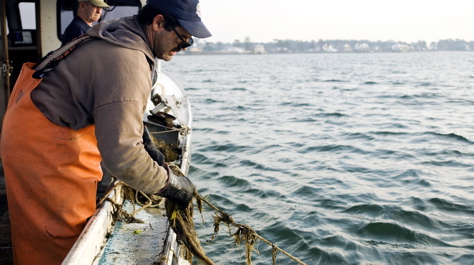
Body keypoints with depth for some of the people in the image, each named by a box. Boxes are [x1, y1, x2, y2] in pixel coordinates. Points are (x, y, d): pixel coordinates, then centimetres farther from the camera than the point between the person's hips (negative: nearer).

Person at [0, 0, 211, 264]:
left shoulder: (124, 32, 1)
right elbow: (121, 154, -35)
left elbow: (122, 105, 16)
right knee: (65, 234, 2)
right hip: (43, 141, -10)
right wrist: (172, 184, -22)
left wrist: (148, 147, 12)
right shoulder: (128, 62, -31)